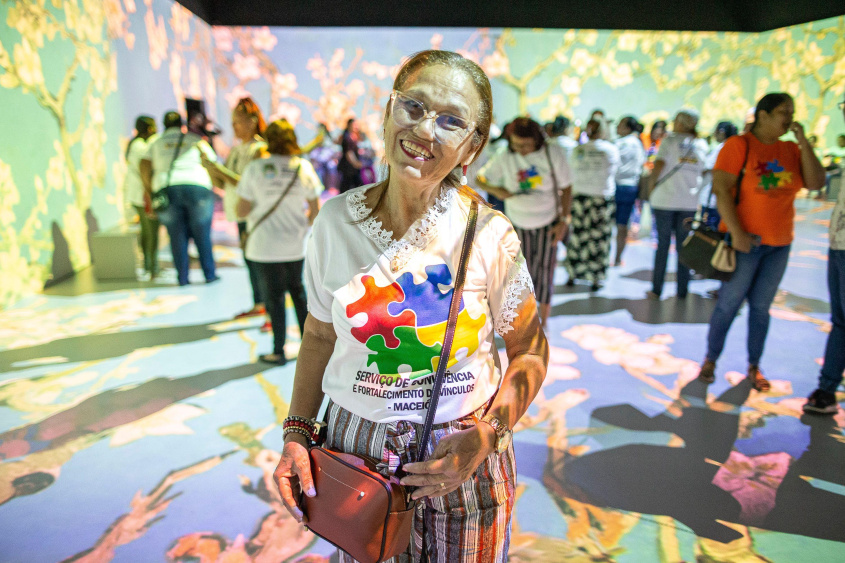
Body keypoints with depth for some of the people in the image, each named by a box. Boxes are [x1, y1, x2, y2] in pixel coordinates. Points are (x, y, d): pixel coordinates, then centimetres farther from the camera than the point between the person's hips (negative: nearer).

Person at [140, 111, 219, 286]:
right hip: (197, 188, -1)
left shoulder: (155, 144, 17)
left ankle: (183, 277, 7)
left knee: (177, 236, 6)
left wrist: (150, 192, 14)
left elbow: (144, 167, 8)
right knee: (202, 235, 6)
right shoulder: (194, 139, 14)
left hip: (166, 189, 2)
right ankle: (210, 274, 10)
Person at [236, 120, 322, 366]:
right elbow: (315, 210, 2)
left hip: (264, 246, -3)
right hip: (295, 244, 3)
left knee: (274, 297, 7)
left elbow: (241, 211, -8)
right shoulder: (304, 167, -3)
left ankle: (279, 352, 16)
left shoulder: (255, 168, -10)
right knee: (297, 290, 20)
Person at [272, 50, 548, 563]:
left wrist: (485, 436, -15)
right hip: (355, 448, 2)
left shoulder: (490, 236, -14)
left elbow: (530, 351, -3)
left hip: (463, 460, -1)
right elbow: (320, 335, 5)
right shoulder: (335, 222, -8)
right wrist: (297, 432, -1)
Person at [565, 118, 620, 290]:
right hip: (602, 197, -2)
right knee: (599, 237, 6)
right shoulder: (611, 149, -5)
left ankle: (572, 275, 18)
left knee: (577, 235, 10)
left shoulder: (577, 150, -2)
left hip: (579, 196, 2)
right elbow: (613, 171, 7)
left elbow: (572, 174, 5)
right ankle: (596, 278, 12)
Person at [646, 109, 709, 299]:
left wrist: (651, 186, -6)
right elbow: (702, 171, 13)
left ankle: (656, 290, 6)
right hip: (690, 201, 3)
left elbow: (659, 164, -16)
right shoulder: (701, 144, 9)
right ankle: (682, 291, 11)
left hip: (664, 199, -3)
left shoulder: (670, 140, -4)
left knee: (663, 244, 3)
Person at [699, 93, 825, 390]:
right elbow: (721, 190, -14)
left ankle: (754, 367, 21)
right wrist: (736, 232, -20)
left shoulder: (791, 150, 9)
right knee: (729, 304, 1)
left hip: (779, 243, 5)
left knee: (761, 306, 10)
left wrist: (803, 142, -4)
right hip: (744, 241, -5)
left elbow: (816, 183, 1)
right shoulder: (739, 145, -6)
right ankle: (710, 361, 17)